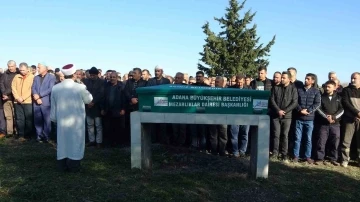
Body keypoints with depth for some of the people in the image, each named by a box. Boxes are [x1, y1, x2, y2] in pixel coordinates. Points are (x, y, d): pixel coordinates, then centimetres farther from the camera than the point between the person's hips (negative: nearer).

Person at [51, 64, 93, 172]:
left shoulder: (55, 88, -4)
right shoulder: (80, 87, -17)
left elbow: (53, 107, 5)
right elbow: (89, 99, 0)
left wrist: (54, 118, 19)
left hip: (61, 121, 4)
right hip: (76, 121, -4)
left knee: (62, 141, 14)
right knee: (75, 142, 8)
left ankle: (62, 166, 23)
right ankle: (74, 166, 15)